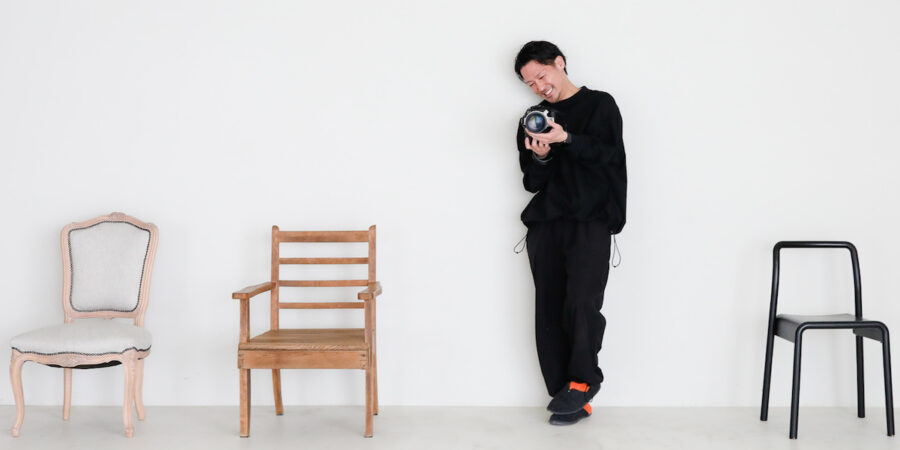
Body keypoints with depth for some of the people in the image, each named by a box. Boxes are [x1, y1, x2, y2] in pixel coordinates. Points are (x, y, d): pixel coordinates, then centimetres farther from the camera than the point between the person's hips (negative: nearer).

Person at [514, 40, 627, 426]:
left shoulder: (600, 105, 9)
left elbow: (610, 155, -5)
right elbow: (533, 182, 16)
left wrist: (566, 139, -19)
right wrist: (540, 157, -5)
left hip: (589, 220, -4)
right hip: (545, 224, 4)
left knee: (581, 302, -22)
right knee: (550, 312, -1)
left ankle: (582, 380, -4)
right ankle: (572, 400, 5)